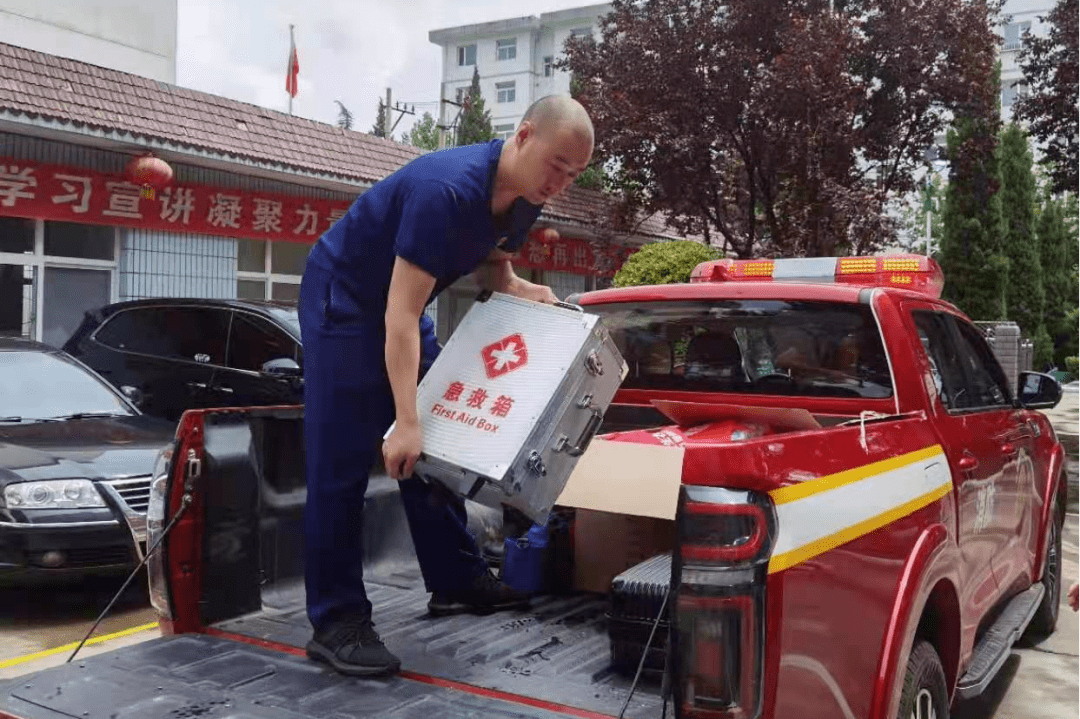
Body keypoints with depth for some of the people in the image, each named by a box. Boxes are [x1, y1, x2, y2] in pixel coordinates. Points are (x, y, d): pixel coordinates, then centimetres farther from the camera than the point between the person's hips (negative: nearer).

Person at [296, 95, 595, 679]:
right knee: (340, 463, -10)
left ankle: (456, 580, 22)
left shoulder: (525, 199, -8)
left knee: (433, 447, 11)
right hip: (342, 298, -8)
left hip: (401, 308, 9)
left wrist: (518, 289, -12)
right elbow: (401, 314, -36)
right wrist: (404, 421, -38)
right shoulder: (446, 189, -35)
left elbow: (489, 262, 12)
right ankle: (336, 621, -4)